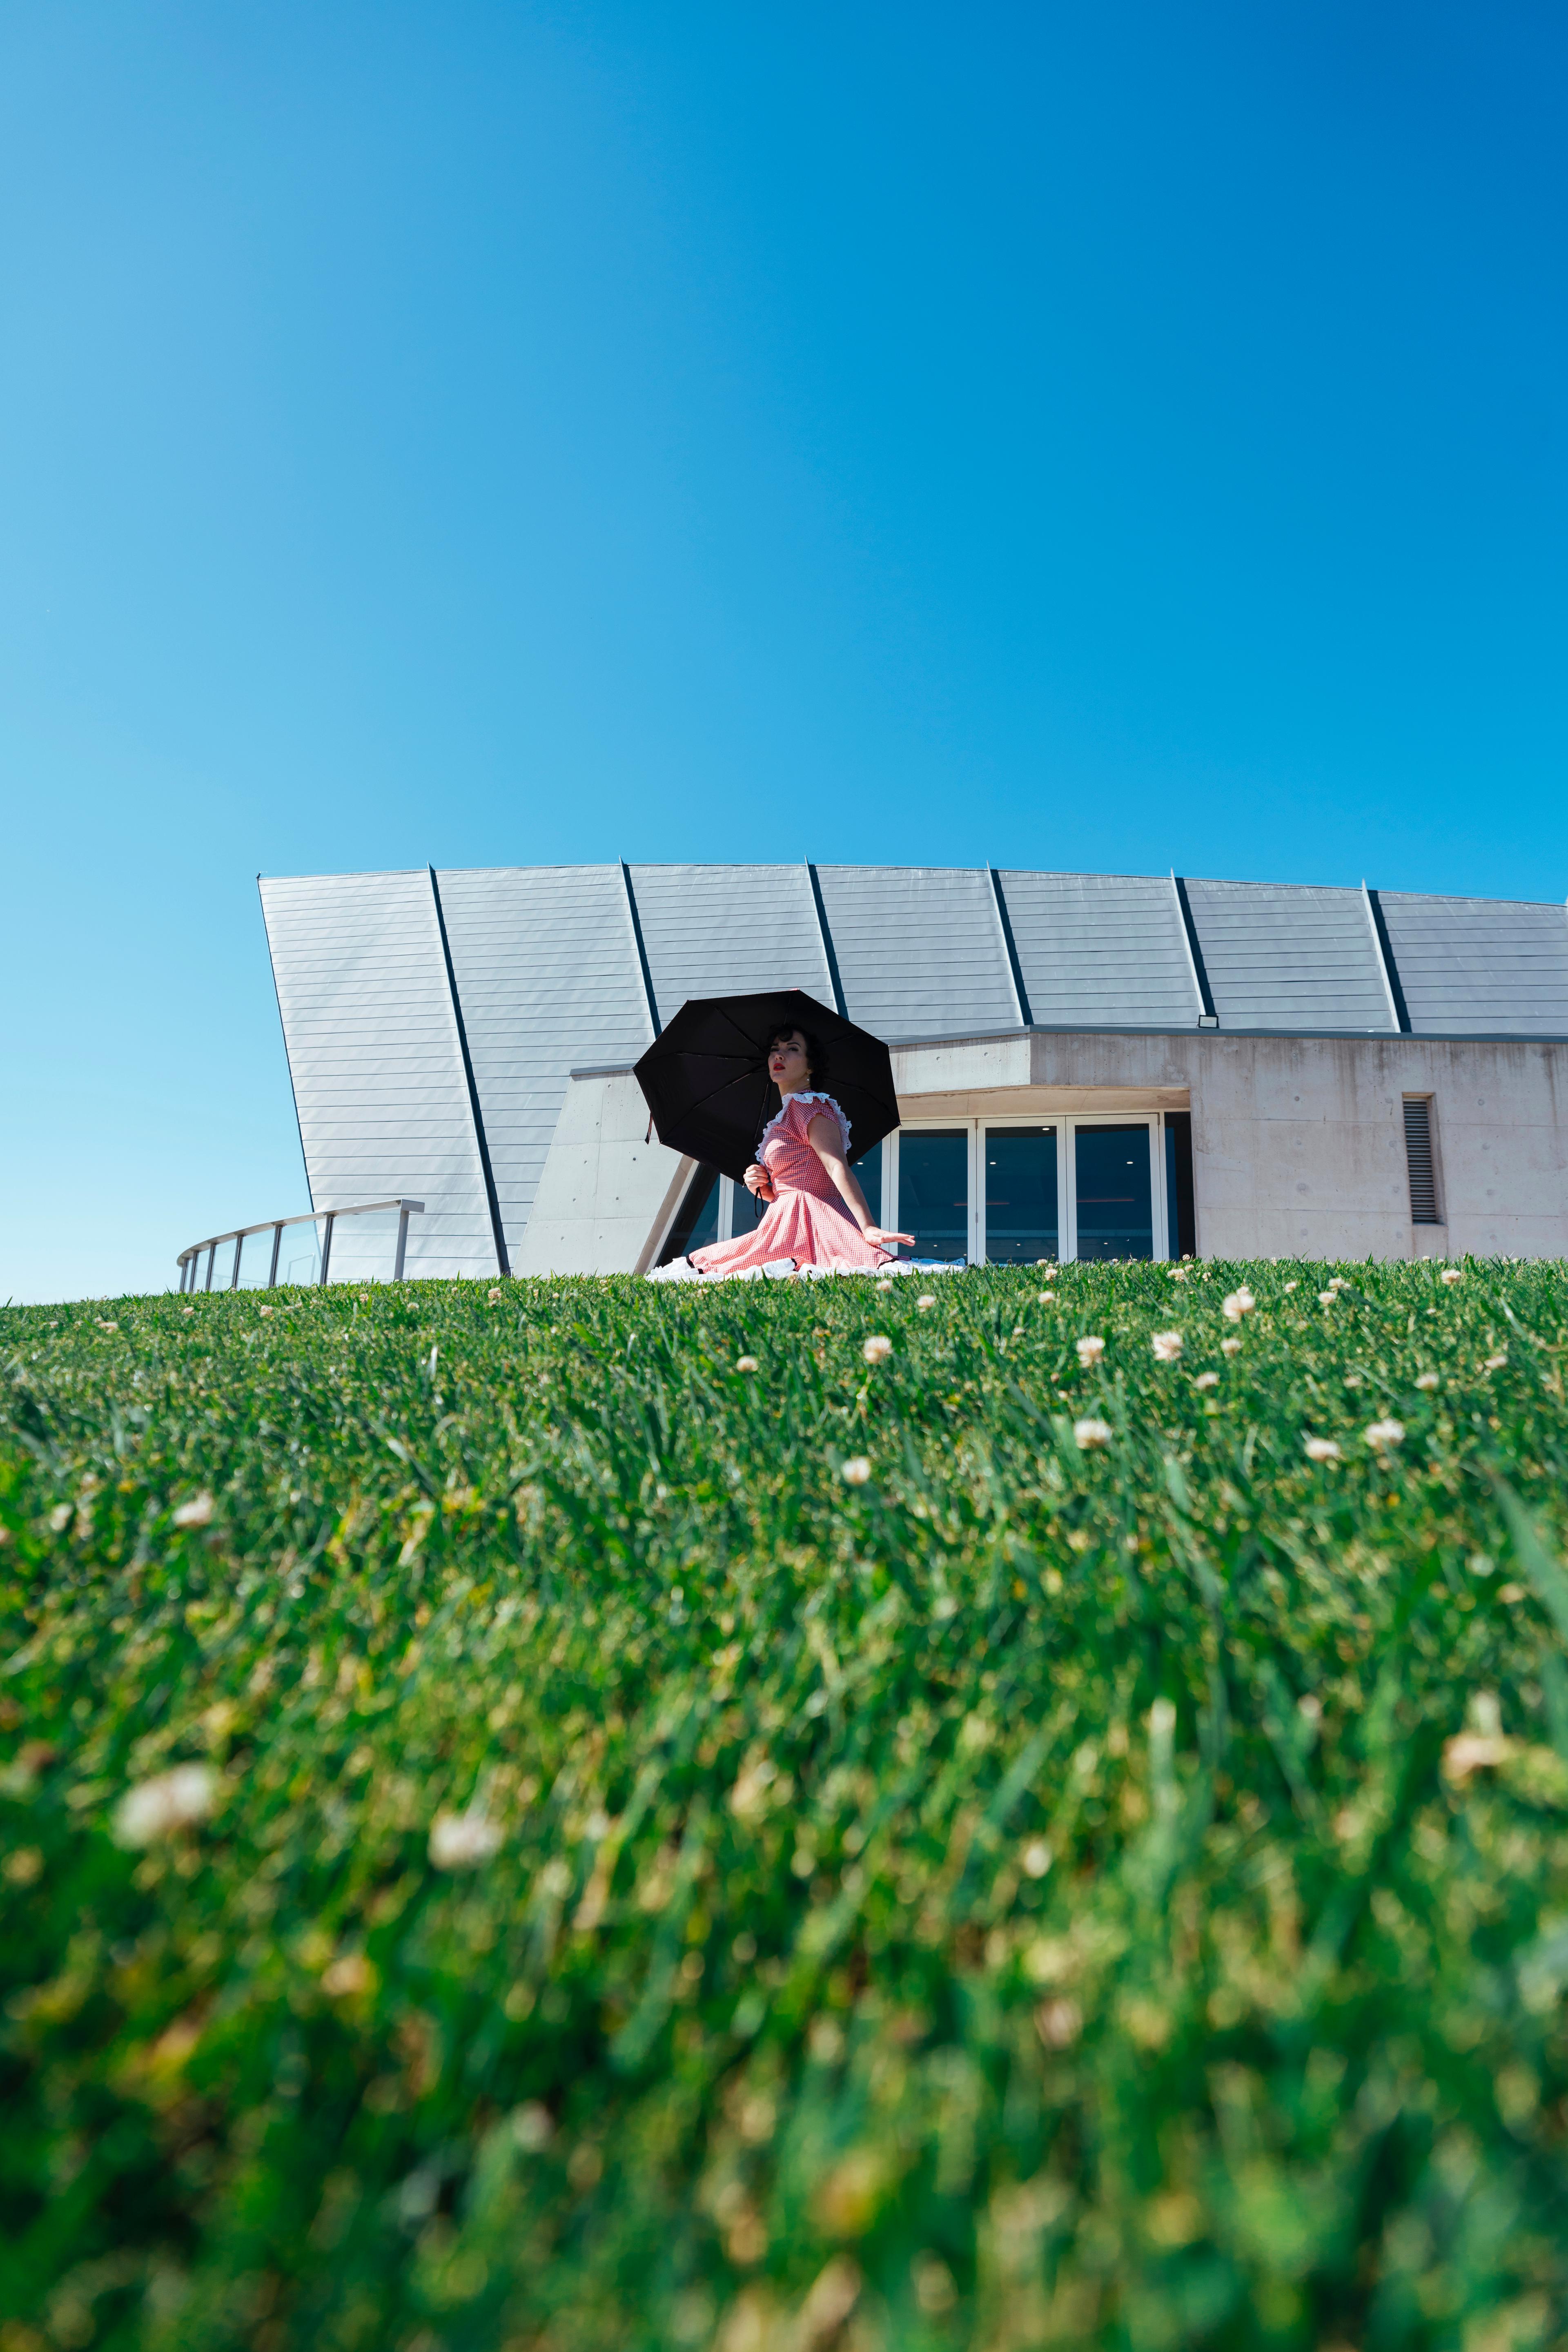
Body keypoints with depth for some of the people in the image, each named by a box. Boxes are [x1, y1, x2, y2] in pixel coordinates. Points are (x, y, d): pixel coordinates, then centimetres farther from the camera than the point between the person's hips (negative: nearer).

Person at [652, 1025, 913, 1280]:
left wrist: (868, 1227, -33)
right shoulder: (786, 1115, 24)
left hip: (808, 1225, -10)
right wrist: (761, 1187, 5)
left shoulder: (809, 1105, -6)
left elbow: (839, 1167, -22)